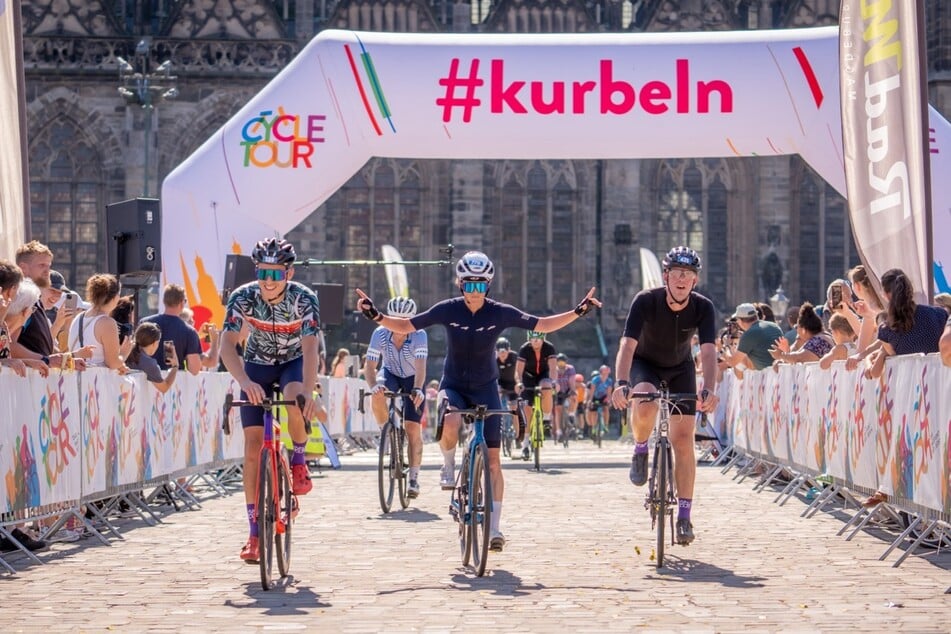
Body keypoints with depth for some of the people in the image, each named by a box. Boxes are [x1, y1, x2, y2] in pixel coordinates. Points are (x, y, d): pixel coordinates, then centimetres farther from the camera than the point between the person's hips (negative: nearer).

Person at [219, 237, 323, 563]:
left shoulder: (304, 299, -25)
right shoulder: (243, 297, -23)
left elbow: (310, 349, -34)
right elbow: (228, 345, -31)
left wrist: (308, 391, -50)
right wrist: (245, 382, -48)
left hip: (293, 362, -1)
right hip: (257, 366, 1)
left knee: (294, 399, -37)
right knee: (253, 447, -8)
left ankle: (299, 459, -7)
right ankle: (255, 531, -1)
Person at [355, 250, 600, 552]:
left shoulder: (500, 312, -9)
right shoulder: (447, 310, -9)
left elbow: (541, 325, -2)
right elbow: (406, 326, -3)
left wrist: (578, 312, -12)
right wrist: (376, 316, -18)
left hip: (485, 389, 1)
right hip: (453, 386, -1)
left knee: (492, 462, -3)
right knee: (450, 424, -36)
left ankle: (494, 528, 6)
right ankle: (449, 466, -4)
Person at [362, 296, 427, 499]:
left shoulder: (419, 336, -29)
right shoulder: (380, 334, -26)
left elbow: (420, 367, -40)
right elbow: (369, 365, -30)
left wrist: (418, 389, -58)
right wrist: (373, 385, -50)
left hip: (412, 379, -1)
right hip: (390, 374, 1)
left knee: (413, 429, -9)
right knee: (377, 396, -34)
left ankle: (414, 479, 2)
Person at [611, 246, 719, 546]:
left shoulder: (703, 308, -23)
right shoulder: (646, 301, -28)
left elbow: (708, 352, -33)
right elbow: (627, 345, -36)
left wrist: (709, 389, -50)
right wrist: (622, 383, -53)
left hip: (680, 369, 2)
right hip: (645, 364, -2)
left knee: (683, 439, -7)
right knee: (645, 406, -36)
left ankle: (684, 516, 0)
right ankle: (640, 451, -3)